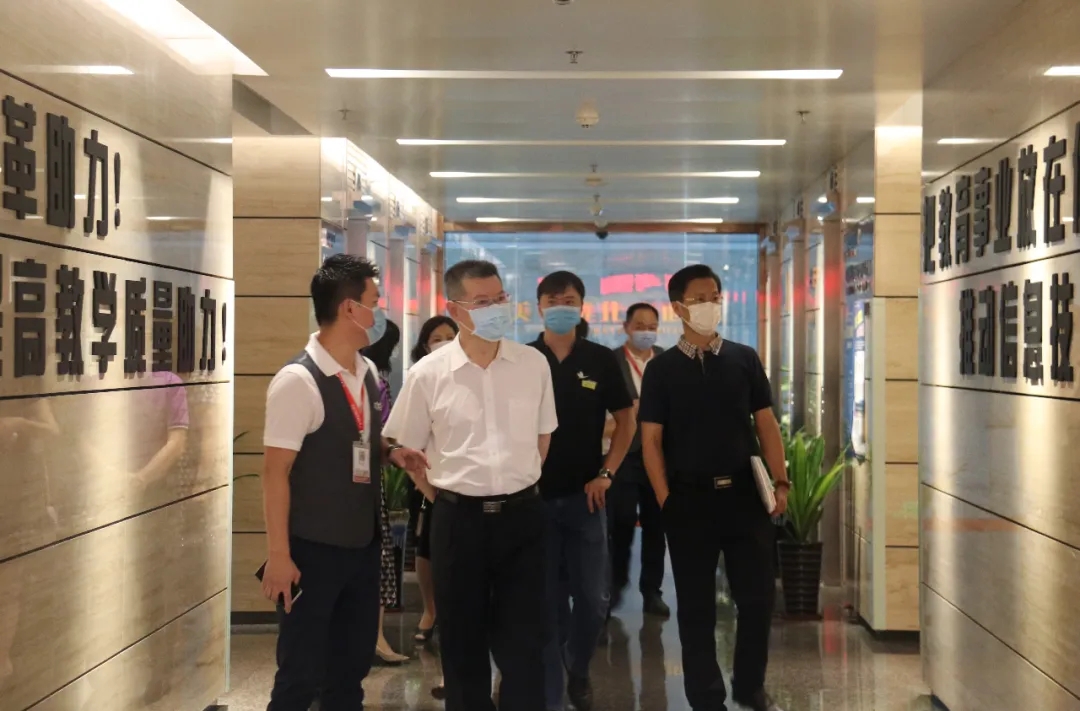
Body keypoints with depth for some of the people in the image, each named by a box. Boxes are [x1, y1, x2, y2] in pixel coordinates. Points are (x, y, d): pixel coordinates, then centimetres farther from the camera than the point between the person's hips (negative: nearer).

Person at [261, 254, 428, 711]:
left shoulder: (368, 374, 6)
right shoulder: (298, 380, -17)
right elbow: (276, 470, -16)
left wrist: (393, 453, -1)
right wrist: (279, 556, -16)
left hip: (363, 545, 7)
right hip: (313, 551, -7)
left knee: (352, 664, 17)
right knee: (301, 673, 3)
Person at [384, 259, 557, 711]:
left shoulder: (533, 364, -1)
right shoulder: (428, 373, -7)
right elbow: (403, 447, 5)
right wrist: (444, 490, 5)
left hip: (521, 514, 1)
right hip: (459, 518, -1)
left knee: (523, 640, 7)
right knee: (463, 641, 11)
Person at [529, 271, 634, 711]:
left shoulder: (601, 360, 0)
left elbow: (626, 420, 7)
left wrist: (606, 474, -2)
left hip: (584, 496, 1)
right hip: (534, 497, -1)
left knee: (594, 600, 5)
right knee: (544, 602, 4)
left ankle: (577, 668, 33)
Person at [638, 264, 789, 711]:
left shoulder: (744, 359, 6)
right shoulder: (662, 369, 0)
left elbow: (765, 424, 7)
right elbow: (651, 440, -1)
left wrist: (780, 481, -1)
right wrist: (665, 499, -7)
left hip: (745, 492, 2)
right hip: (690, 497, -2)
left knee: (758, 596, 6)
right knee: (696, 605, 6)